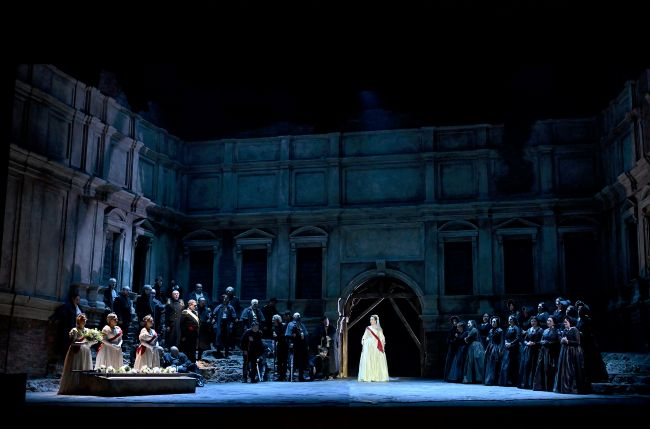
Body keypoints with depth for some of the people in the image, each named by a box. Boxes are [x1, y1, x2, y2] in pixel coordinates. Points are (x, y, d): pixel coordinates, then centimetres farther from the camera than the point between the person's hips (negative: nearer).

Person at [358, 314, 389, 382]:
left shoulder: (379, 329, 7)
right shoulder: (368, 328, 9)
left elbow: (382, 338, 6)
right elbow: (364, 338, 7)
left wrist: (383, 346, -3)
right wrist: (363, 345, -3)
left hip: (377, 347, 0)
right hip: (369, 347, 0)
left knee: (377, 361, -3)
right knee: (368, 361, -6)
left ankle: (377, 376, 2)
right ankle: (368, 376, -6)